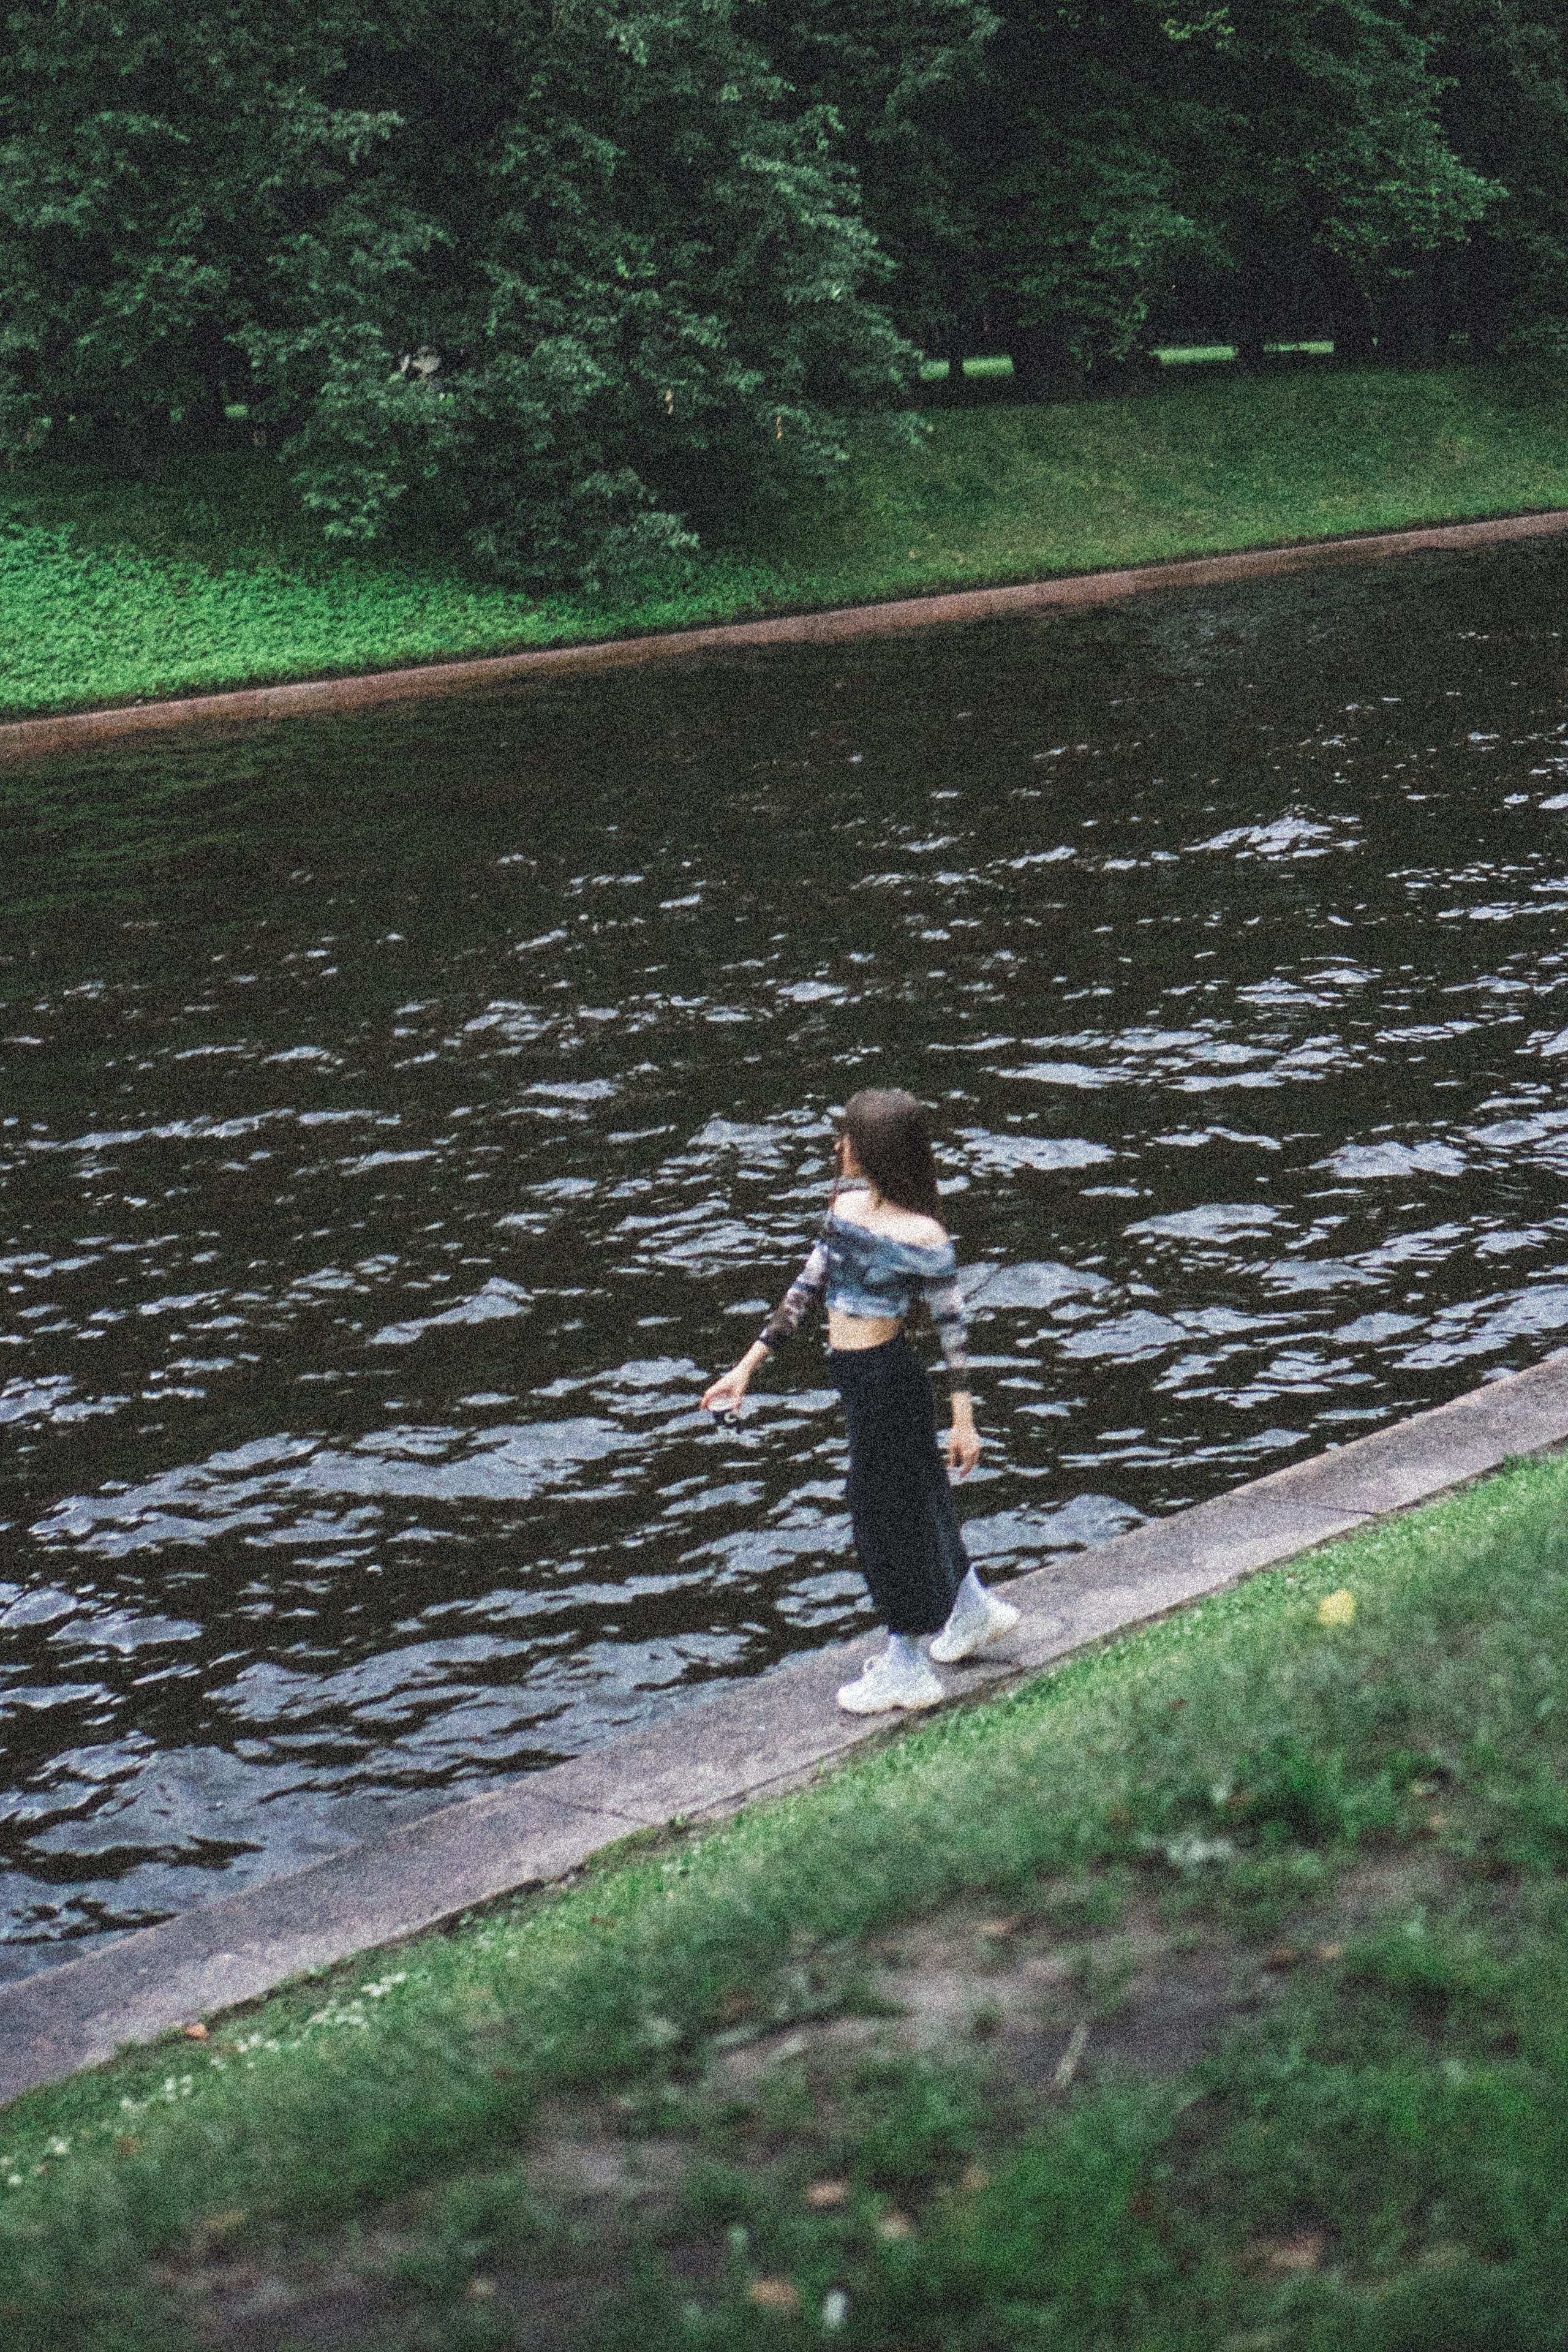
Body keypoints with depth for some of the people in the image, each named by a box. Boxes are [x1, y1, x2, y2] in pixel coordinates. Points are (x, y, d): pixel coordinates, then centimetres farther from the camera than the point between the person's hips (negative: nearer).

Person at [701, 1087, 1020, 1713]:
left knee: (886, 1509, 5)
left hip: (887, 1380, -7)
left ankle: (906, 1670, 20)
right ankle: (973, 1609, 44)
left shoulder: (921, 1237, -19)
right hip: (857, 1377, 7)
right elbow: (809, 1285, 8)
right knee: (915, 1497, 22)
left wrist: (964, 1420, -12)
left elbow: (951, 1322, -14)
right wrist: (748, 1364, 8)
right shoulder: (848, 1201, 0)